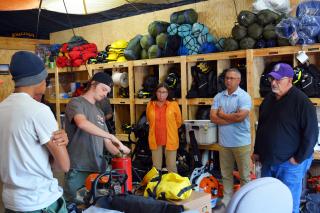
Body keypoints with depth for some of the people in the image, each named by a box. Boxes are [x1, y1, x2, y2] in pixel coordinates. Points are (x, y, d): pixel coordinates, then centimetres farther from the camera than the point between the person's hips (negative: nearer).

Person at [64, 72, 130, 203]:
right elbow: (82, 123, -27)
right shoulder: (76, 103, -4)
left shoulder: (99, 113, 19)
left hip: (98, 169, 7)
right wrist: (113, 137, -27)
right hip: (78, 170, -7)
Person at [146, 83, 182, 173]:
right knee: (156, 167, 13)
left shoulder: (174, 105, -6)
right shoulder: (150, 105, 2)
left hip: (170, 140, -2)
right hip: (155, 140, 2)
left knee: (171, 166, 5)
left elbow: (178, 122, 6)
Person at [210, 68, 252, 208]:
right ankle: (227, 200, 30)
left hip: (241, 142, -4)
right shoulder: (218, 97, 4)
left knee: (244, 175, 8)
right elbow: (213, 118, -6)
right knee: (226, 174, 16)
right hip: (224, 142, 4)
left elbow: (241, 116, -22)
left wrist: (222, 115, -8)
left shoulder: (244, 96, -9)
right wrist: (233, 118, -15)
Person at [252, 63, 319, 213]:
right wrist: (257, 151, 17)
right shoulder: (268, 100, 10)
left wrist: (299, 158, -14)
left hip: (289, 164, -7)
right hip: (267, 161, 7)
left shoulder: (301, 101, -14)